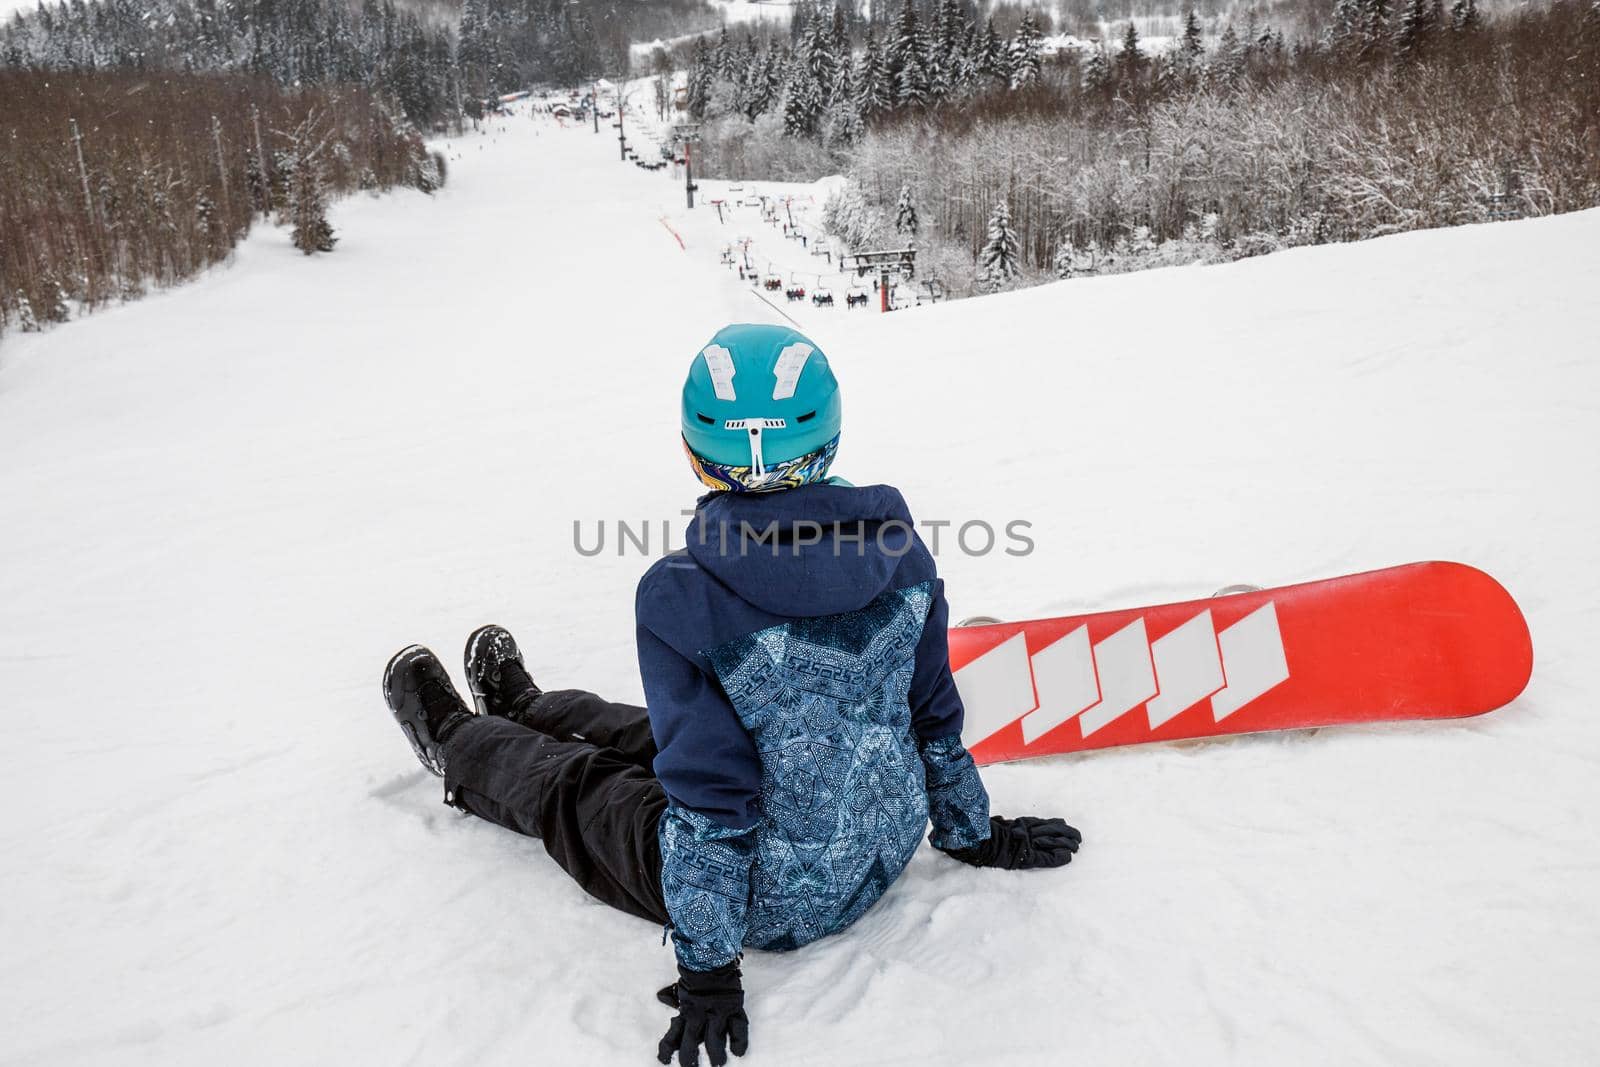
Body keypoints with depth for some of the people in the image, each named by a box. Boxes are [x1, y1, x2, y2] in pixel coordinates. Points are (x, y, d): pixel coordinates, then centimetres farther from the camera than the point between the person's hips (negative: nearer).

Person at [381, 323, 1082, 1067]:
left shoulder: (681, 599, -29)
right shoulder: (897, 548, -13)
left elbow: (709, 795, -25)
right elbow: (935, 720, -2)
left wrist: (707, 967, -11)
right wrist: (975, 836, 14)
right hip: (888, 852, 5)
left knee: (570, 785, 24)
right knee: (645, 734, 28)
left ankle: (456, 747, 55)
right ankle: (522, 710, 56)